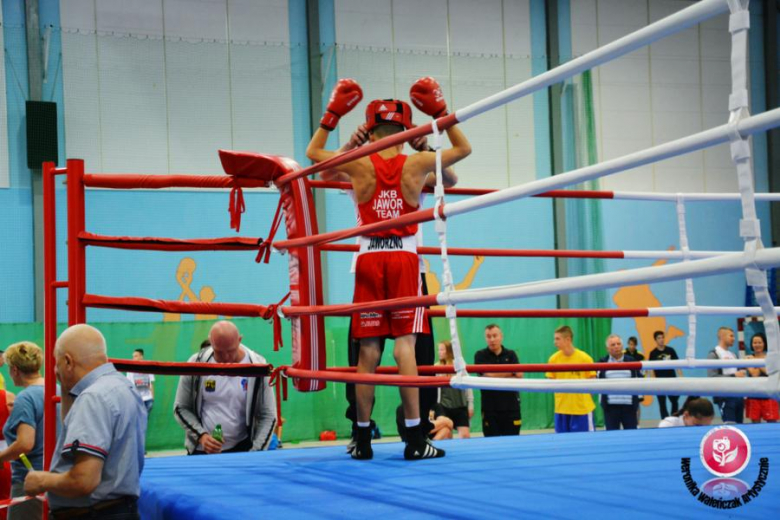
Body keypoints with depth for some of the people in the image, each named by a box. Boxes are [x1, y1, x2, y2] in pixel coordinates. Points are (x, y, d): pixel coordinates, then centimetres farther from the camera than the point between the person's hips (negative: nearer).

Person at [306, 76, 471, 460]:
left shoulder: (359, 165, 1)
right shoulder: (417, 164, 0)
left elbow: (313, 152, 18)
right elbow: (463, 149, 16)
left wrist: (332, 114, 21)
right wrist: (440, 113, 17)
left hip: (369, 259, 1)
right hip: (404, 258, -1)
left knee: (368, 350, 4)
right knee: (404, 344, -5)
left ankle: (363, 439, 10)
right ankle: (414, 439, -9)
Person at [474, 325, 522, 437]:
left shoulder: (511, 355, 9)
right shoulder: (480, 356, 3)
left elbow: (519, 375, -5)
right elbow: (488, 374, -13)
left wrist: (496, 375, -11)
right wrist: (510, 372, -3)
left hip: (511, 406, 2)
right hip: (490, 408, -2)